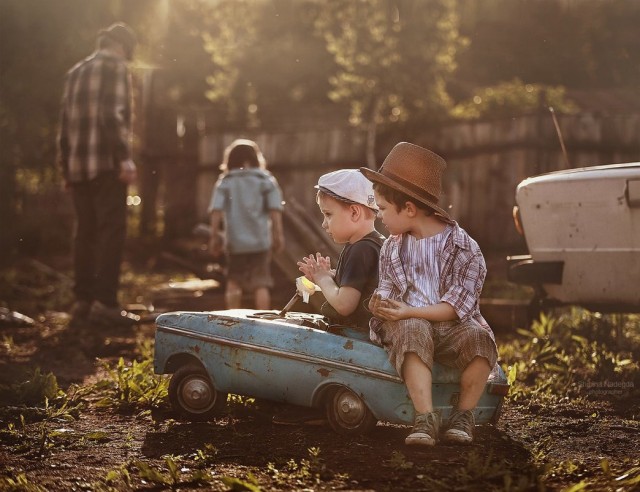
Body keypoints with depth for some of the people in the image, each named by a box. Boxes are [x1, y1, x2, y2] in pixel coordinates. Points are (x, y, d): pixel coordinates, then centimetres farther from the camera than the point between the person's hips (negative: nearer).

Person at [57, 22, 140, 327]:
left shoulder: (76, 71, 20)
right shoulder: (115, 66, -3)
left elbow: (65, 122, 19)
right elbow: (113, 115, -15)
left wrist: (65, 166, 20)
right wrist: (125, 159, -18)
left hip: (77, 165, 8)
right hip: (105, 164, -8)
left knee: (85, 233, 10)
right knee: (112, 232, -8)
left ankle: (83, 301, 9)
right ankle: (104, 302, -14)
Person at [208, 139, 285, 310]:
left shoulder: (225, 182, 4)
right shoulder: (266, 180, 2)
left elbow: (216, 210, -4)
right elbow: (275, 209, -5)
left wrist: (214, 235, 0)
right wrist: (278, 234, 1)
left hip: (234, 241, 1)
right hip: (260, 240, -1)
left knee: (233, 282, 14)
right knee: (261, 284, 2)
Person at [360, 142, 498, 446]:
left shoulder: (462, 247, -5)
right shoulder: (392, 247, 12)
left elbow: (457, 305, -11)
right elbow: (387, 290, 11)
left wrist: (409, 311, -20)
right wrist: (381, 303, -15)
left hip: (451, 328, -1)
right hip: (408, 324, 1)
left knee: (479, 338, -35)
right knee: (413, 331, -36)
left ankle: (463, 416, -17)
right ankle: (425, 418, -42)